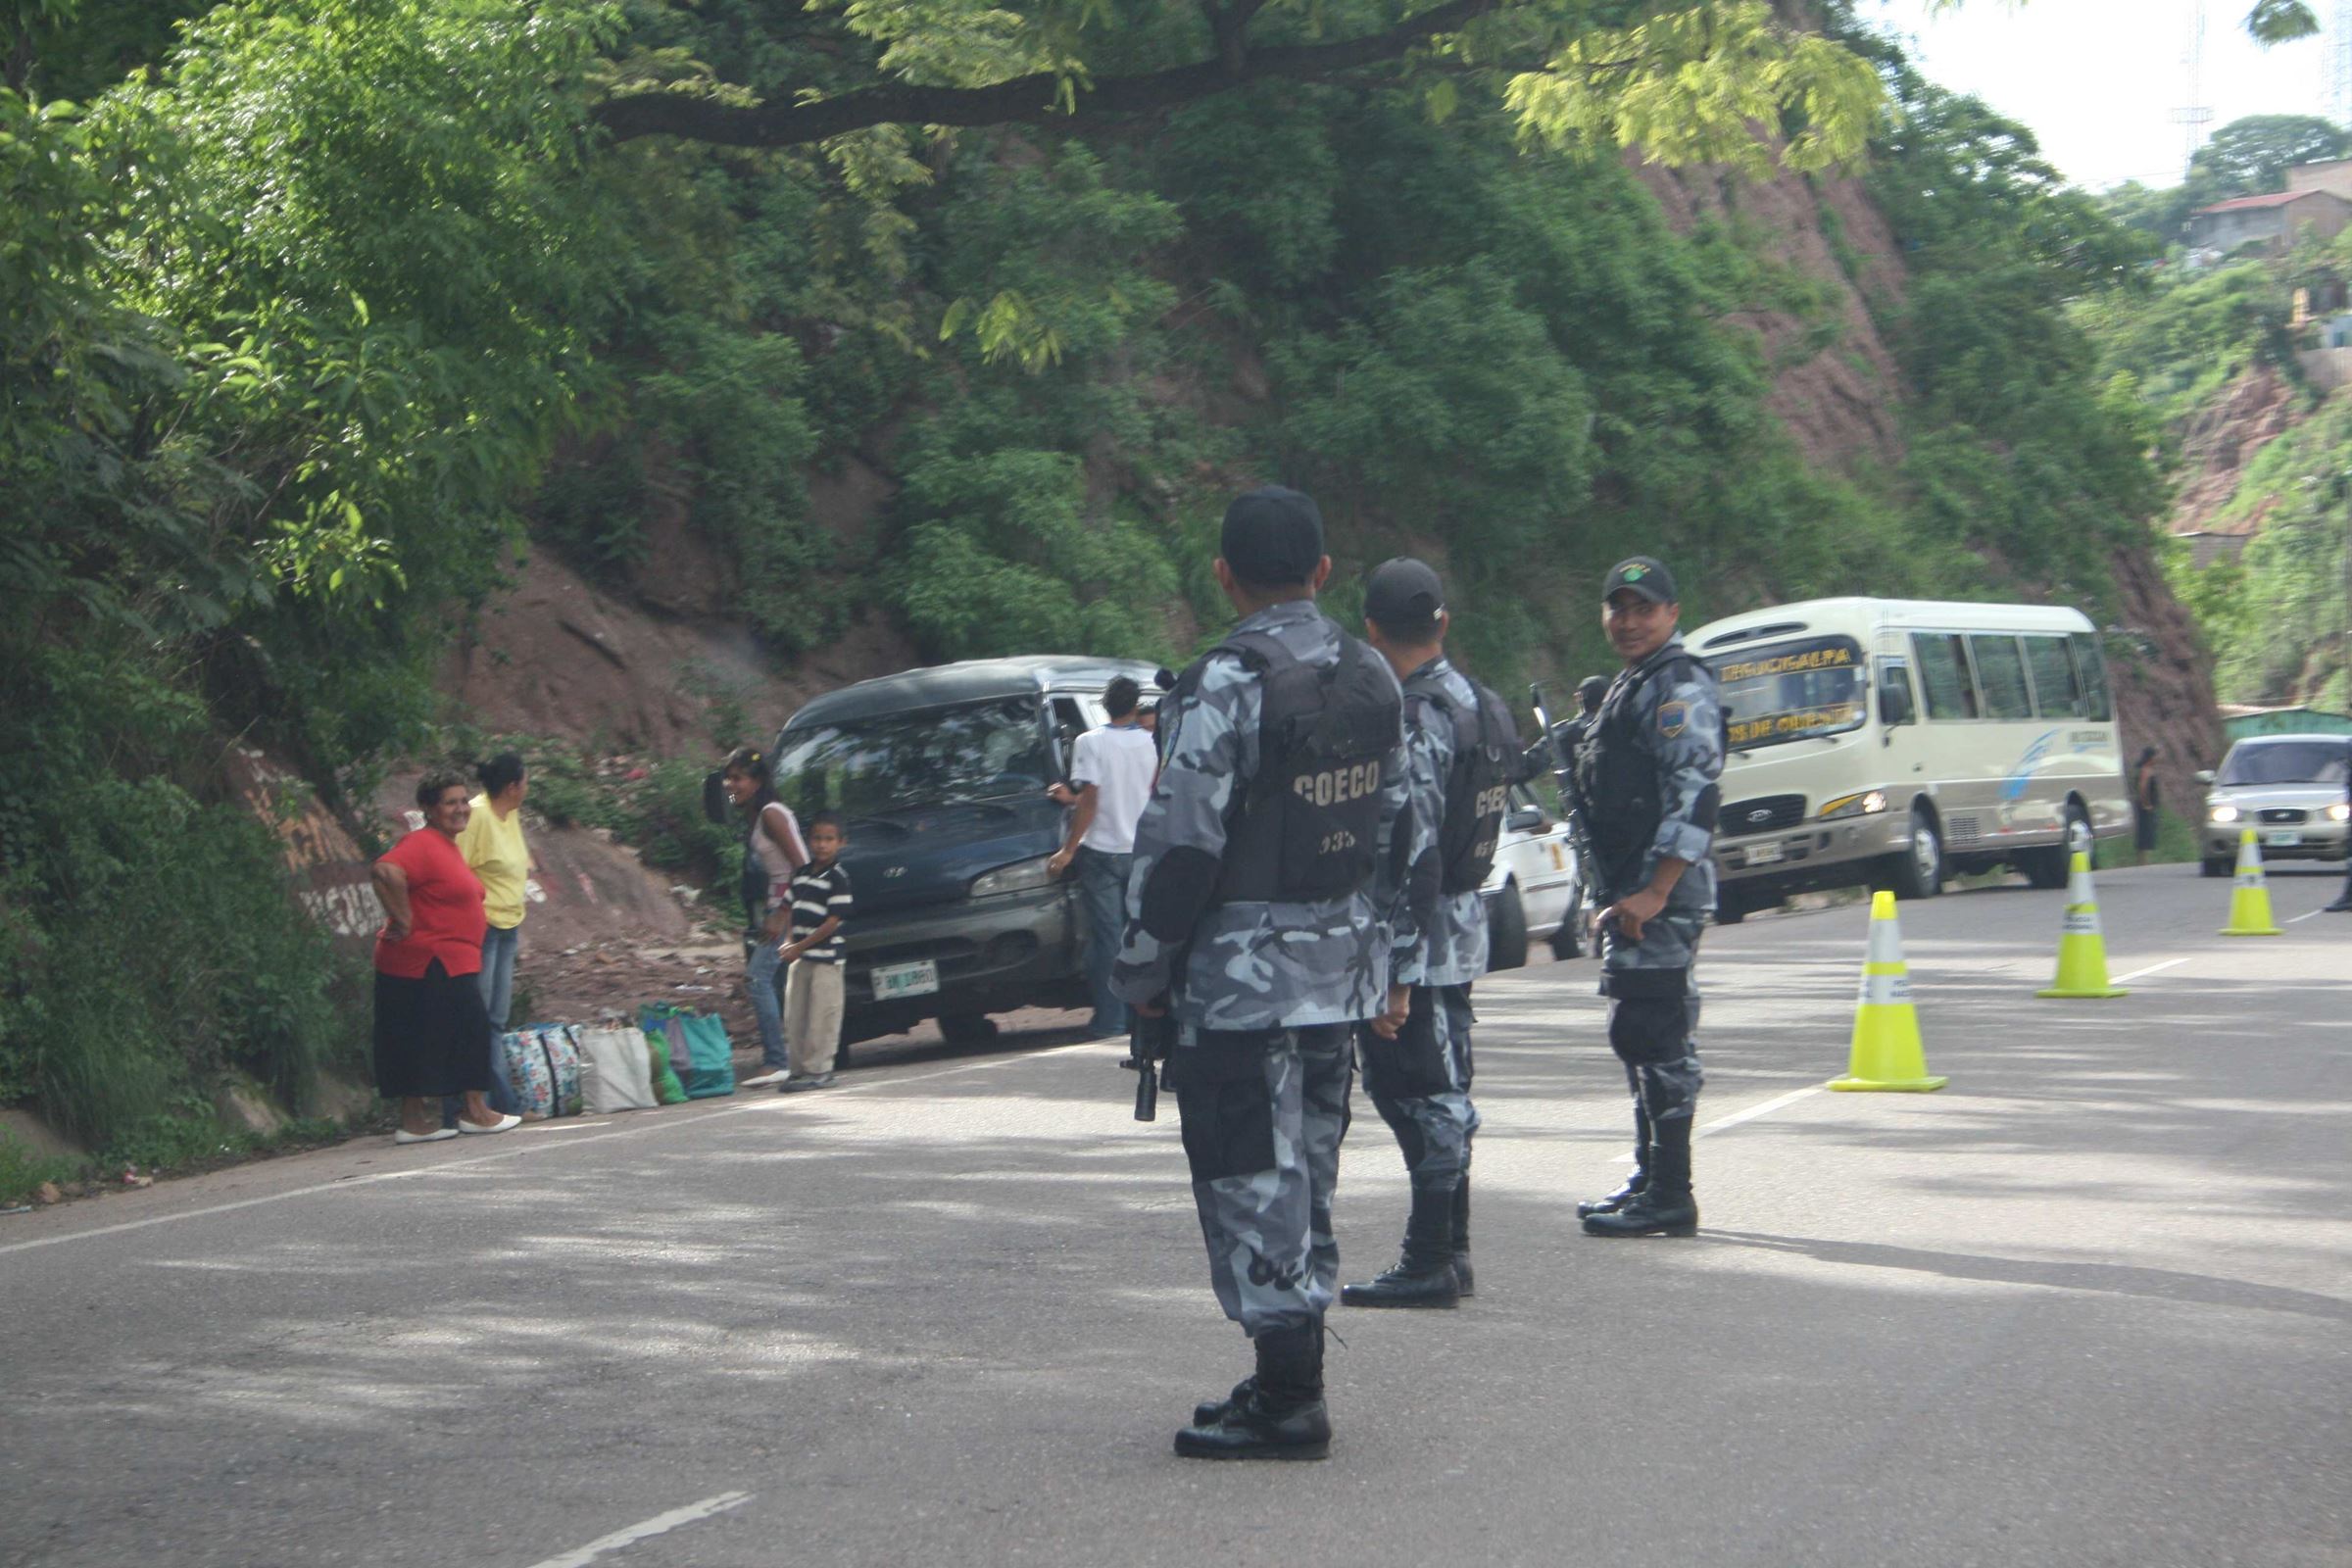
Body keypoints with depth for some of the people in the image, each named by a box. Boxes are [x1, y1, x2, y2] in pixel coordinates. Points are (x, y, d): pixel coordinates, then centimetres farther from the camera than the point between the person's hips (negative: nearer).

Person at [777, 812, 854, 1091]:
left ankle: (818, 1070, -2)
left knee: (821, 1017, -5)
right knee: (794, 1018, 9)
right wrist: (790, 942, 3)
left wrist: (799, 947, -15)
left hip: (825, 957, -7)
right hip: (800, 957, 7)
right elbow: (791, 908, 19)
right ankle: (800, 1068, 15)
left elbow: (833, 922, -14)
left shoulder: (838, 877, -9)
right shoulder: (801, 874, 12)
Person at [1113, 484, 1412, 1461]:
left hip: (1240, 978, -8)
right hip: (1342, 973, 8)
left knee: (1252, 1182, -3)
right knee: (1303, 1174, 15)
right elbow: (1394, 830, 14)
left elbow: (1179, 846, -17)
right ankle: (1293, 1381, 22)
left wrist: (1141, 971, -6)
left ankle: (1286, 1405, -1)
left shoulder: (1223, 689, -17)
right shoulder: (1371, 679, 7)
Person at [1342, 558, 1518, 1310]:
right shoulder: (1482, 706, 10)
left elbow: (1413, 858, -23)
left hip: (1418, 938, -9)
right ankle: (1448, 1252, 23)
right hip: (1463, 933, 9)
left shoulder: (1413, 721, -20)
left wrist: (1397, 974, -22)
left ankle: (1431, 1263, 2)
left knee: (1425, 1102, -3)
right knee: (1442, 1098, 16)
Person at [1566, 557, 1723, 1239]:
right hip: (1630, 890, 11)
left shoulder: (1680, 689, -12)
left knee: (1654, 1038, -11)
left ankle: (1669, 1196, -9)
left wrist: (1654, 893, -24)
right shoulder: (1630, 685, 20)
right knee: (1643, 1039, 15)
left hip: (1661, 894, -11)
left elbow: (1697, 798, -20)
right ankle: (1650, 1181, 23)